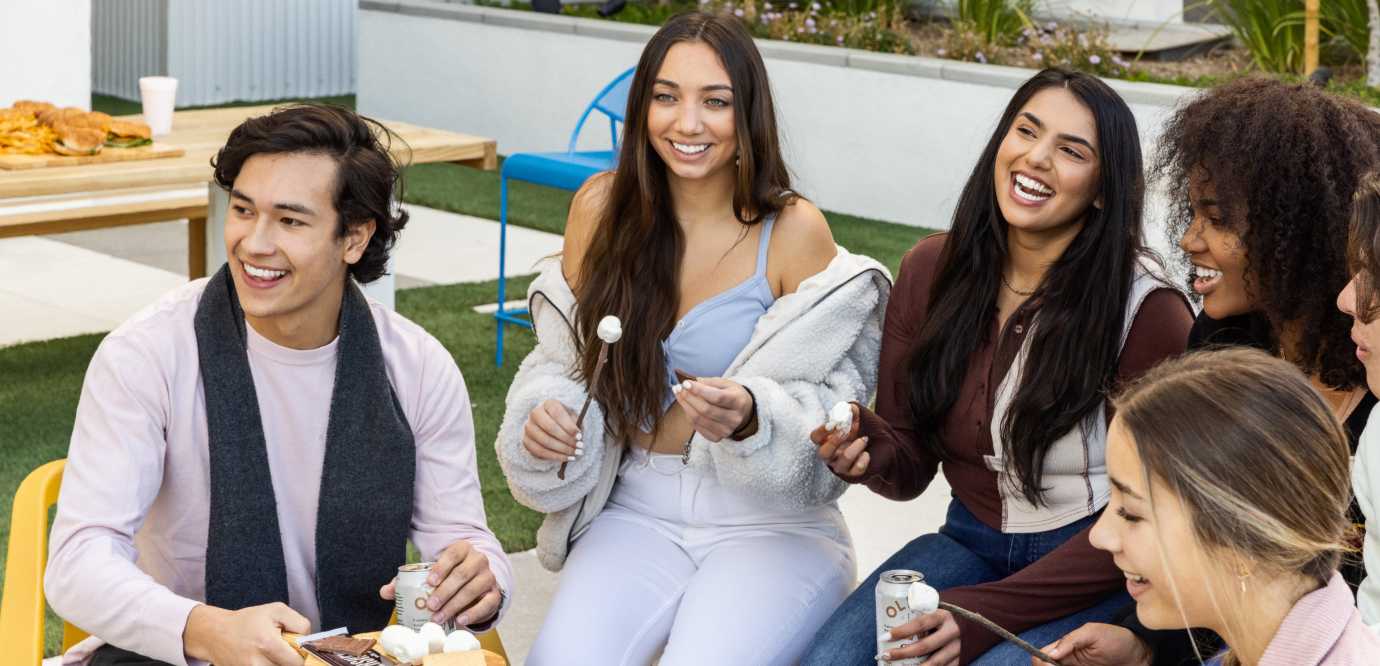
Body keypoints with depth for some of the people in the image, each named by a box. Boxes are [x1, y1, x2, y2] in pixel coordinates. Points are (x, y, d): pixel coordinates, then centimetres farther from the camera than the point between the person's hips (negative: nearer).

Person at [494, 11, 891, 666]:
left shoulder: (794, 230, -9)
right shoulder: (601, 207, 1)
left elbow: (828, 414, -8)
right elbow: (563, 360, 9)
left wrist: (750, 418, -28)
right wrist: (543, 418, -13)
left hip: (771, 525, -2)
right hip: (635, 514, 2)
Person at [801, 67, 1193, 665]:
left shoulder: (1146, 309, -15)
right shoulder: (931, 270, -1)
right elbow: (909, 468, 6)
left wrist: (985, 614, -19)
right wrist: (867, 447, -19)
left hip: (1096, 575, -3)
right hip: (970, 543, 4)